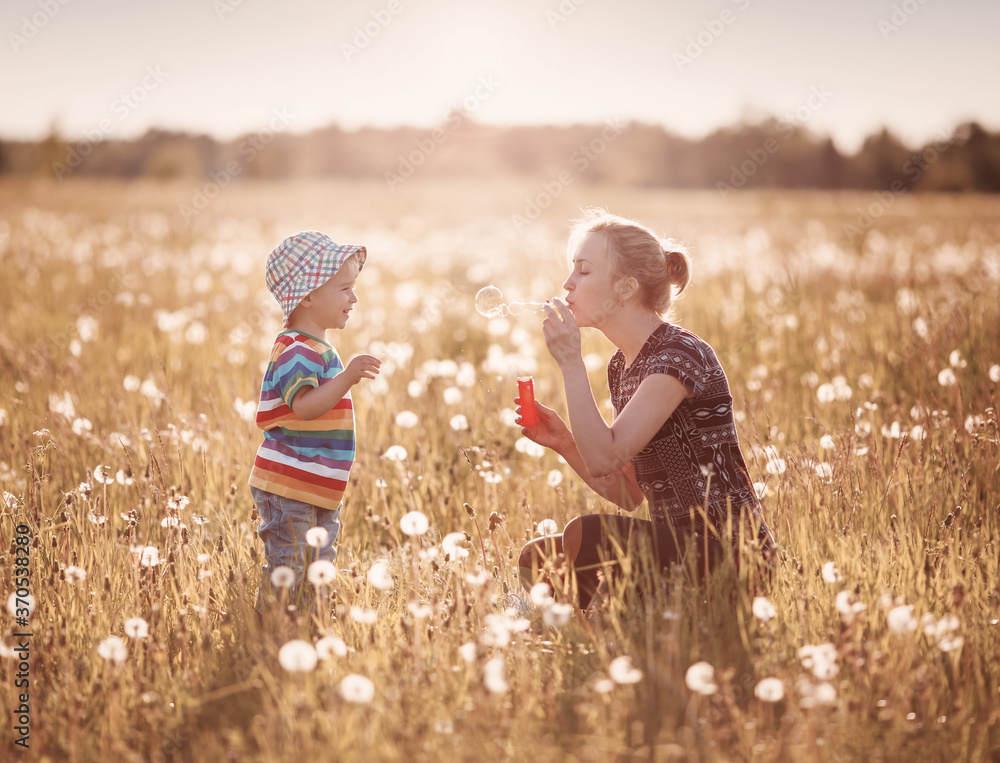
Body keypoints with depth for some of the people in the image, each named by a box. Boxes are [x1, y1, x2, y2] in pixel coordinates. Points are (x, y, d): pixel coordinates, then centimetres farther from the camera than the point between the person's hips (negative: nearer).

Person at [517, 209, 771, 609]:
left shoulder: (680, 355, -15)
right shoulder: (622, 365, 12)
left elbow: (604, 458, -24)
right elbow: (629, 493, 13)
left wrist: (570, 363, -20)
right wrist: (564, 442, 1)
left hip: (725, 546, -8)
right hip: (673, 542, 8)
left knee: (585, 535, -27)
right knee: (536, 559, -3)